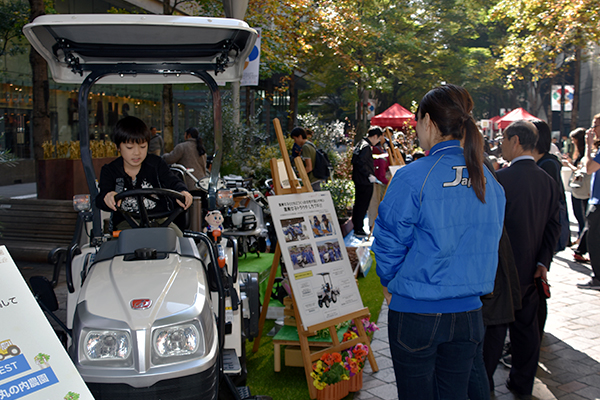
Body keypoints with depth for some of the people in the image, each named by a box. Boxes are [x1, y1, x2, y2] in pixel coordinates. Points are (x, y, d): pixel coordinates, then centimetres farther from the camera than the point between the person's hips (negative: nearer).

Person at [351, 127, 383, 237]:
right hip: (365, 182, -10)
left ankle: (356, 228, 28)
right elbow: (361, 162, -28)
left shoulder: (360, 144, 13)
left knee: (358, 204, 18)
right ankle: (359, 230, 3)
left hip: (358, 180, 10)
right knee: (362, 205, -3)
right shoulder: (366, 146, -18)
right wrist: (369, 175, -21)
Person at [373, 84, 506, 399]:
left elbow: (390, 242, -9)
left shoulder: (413, 177, -16)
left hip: (416, 312, -5)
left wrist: (390, 284, 9)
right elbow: (488, 243, 9)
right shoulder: (487, 179, 1)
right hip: (468, 313, 5)